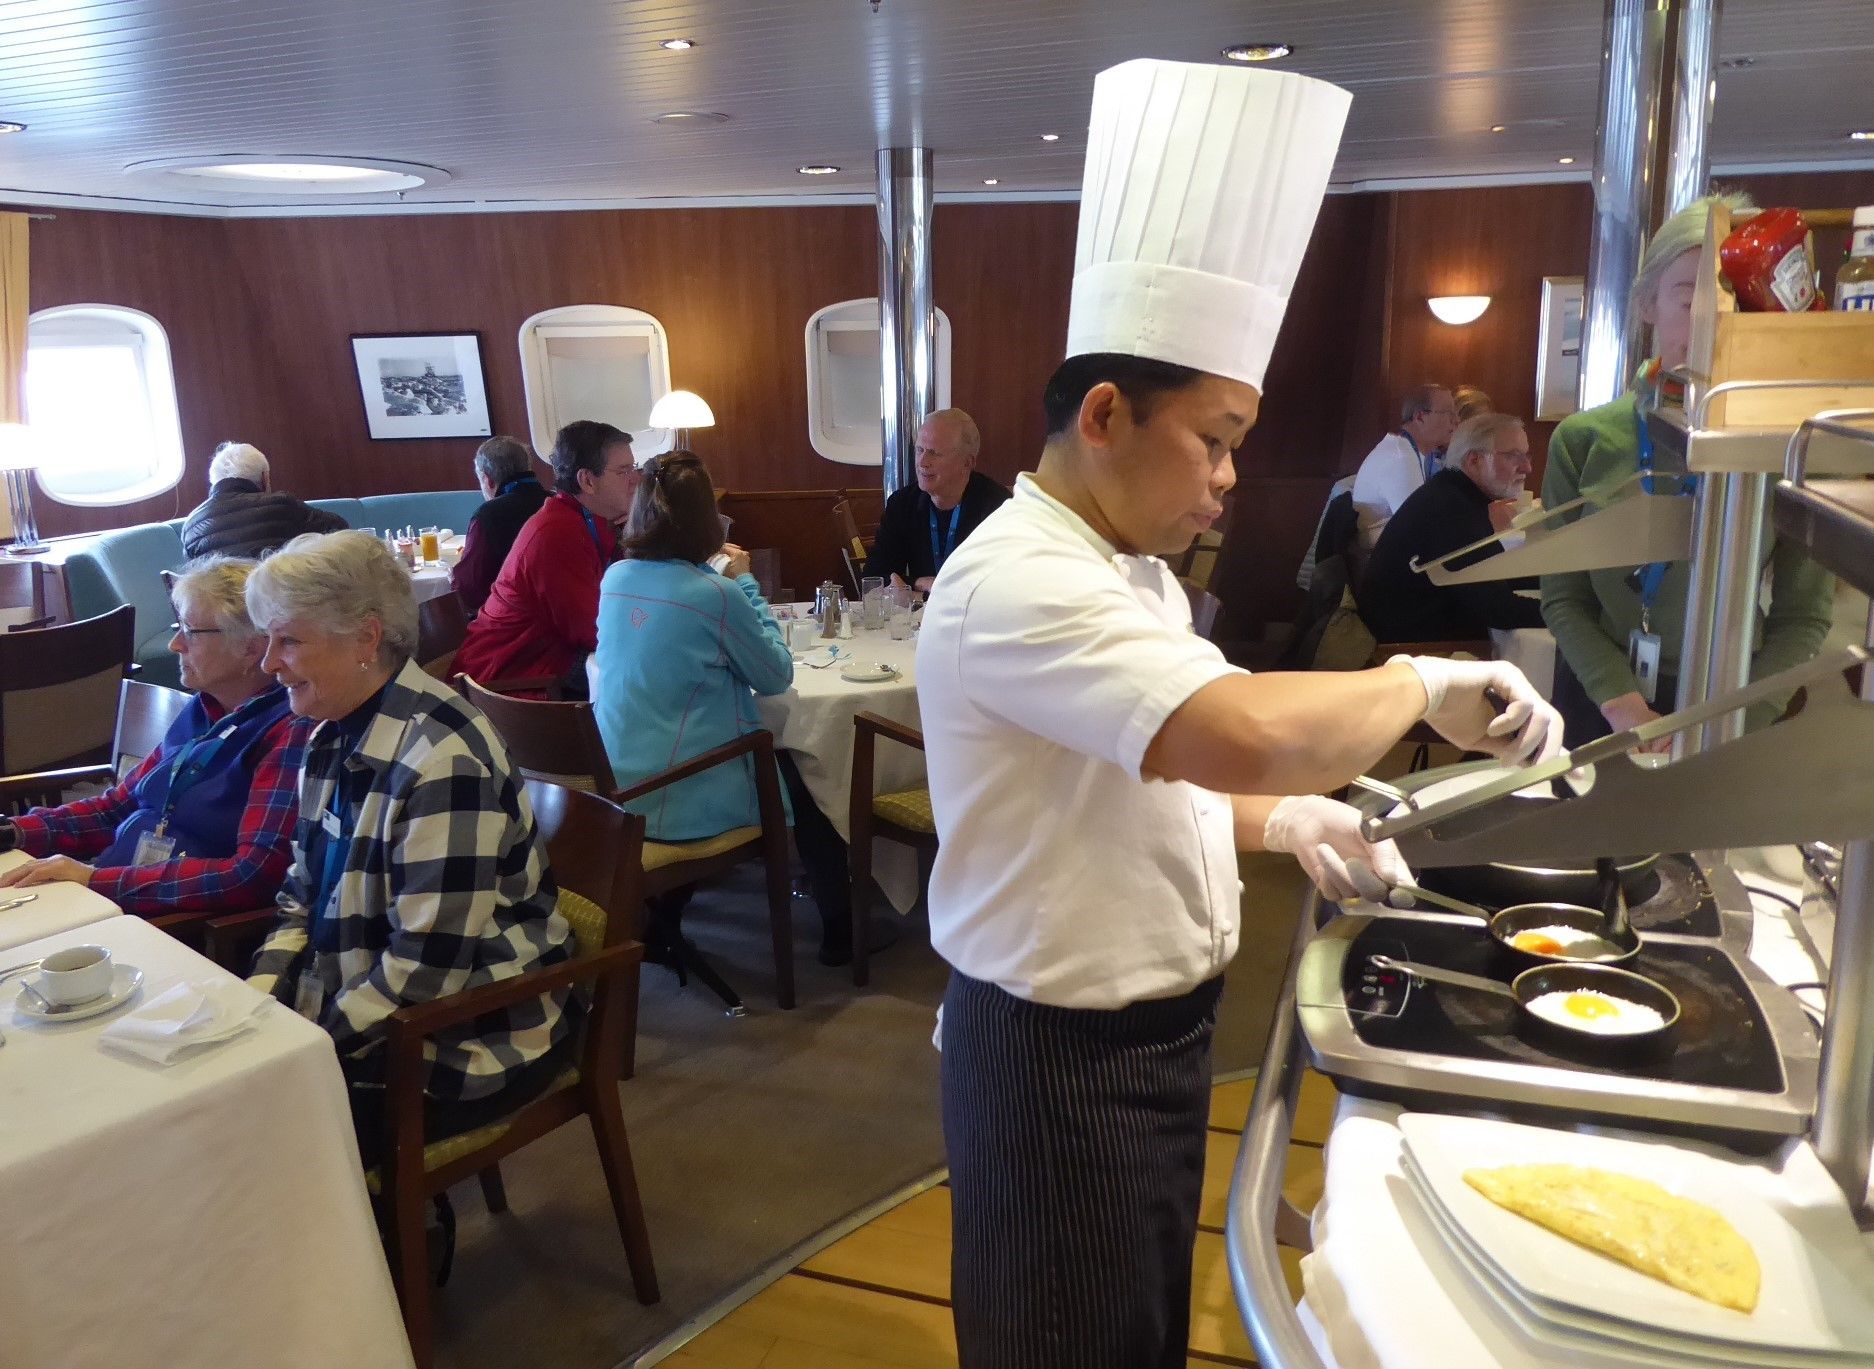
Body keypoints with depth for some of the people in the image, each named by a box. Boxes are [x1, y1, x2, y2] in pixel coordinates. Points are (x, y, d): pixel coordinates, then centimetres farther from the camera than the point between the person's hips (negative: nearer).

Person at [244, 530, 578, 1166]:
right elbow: (304, 898, 13)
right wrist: (258, 1000, -2)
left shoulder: (443, 758, -24)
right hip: (363, 1009, 8)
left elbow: (428, 969, -25)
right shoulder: (337, 735, 4)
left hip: (472, 1037, -8)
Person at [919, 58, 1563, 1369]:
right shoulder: (1015, 583, -27)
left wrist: (1283, 823, -1)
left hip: (1154, 1028, 9)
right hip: (1060, 1059, -9)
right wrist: (1421, 684, -24)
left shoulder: (1132, 571, 8)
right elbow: (1247, 734, -41)